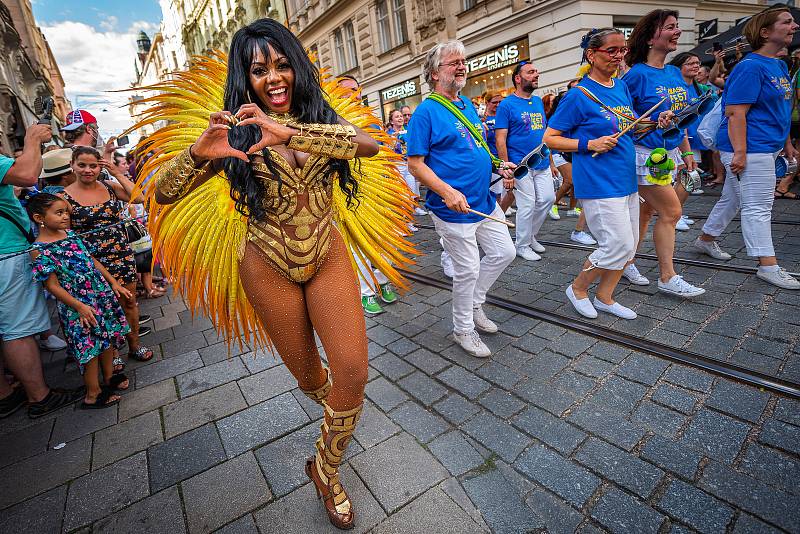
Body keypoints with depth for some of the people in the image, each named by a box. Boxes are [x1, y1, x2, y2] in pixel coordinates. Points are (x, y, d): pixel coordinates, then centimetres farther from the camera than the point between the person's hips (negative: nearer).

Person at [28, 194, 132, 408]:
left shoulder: (71, 235, 6)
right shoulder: (39, 250, -14)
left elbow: (93, 260, 12)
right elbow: (53, 286, -14)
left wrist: (114, 283, 10)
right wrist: (80, 306, -18)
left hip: (102, 294, 7)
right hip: (77, 305, -7)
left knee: (109, 337, 15)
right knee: (90, 348, 3)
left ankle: (109, 378, 35)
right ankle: (93, 394, 19)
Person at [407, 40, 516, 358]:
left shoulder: (467, 105, 14)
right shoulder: (426, 111, -11)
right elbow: (415, 164, -16)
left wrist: (499, 166, 6)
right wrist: (448, 192, -27)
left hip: (484, 201, 9)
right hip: (454, 209, -8)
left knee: (504, 253, 15)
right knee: (468, 270, 1)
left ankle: (474, 303, 35)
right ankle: (463, 329, 25)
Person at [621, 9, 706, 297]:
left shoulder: (675, 73, 12)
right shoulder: (637, 74, -10)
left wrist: (686, 151, 17)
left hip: (668, 154, 8)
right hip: (645, 155, -8)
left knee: (645, 211, 12)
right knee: (671, 212, -7)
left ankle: (626, 263, 24)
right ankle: (668, 277, 4)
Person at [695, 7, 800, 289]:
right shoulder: (751, 67, -14)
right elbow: (735, 112, -20)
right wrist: (739, 153, -25)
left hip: (767, 148, 10)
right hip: (750, 150, -10)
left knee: (732, 199, 18)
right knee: (758, 207, -4)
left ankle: (706, 239, 33)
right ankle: (768, 265, 3)